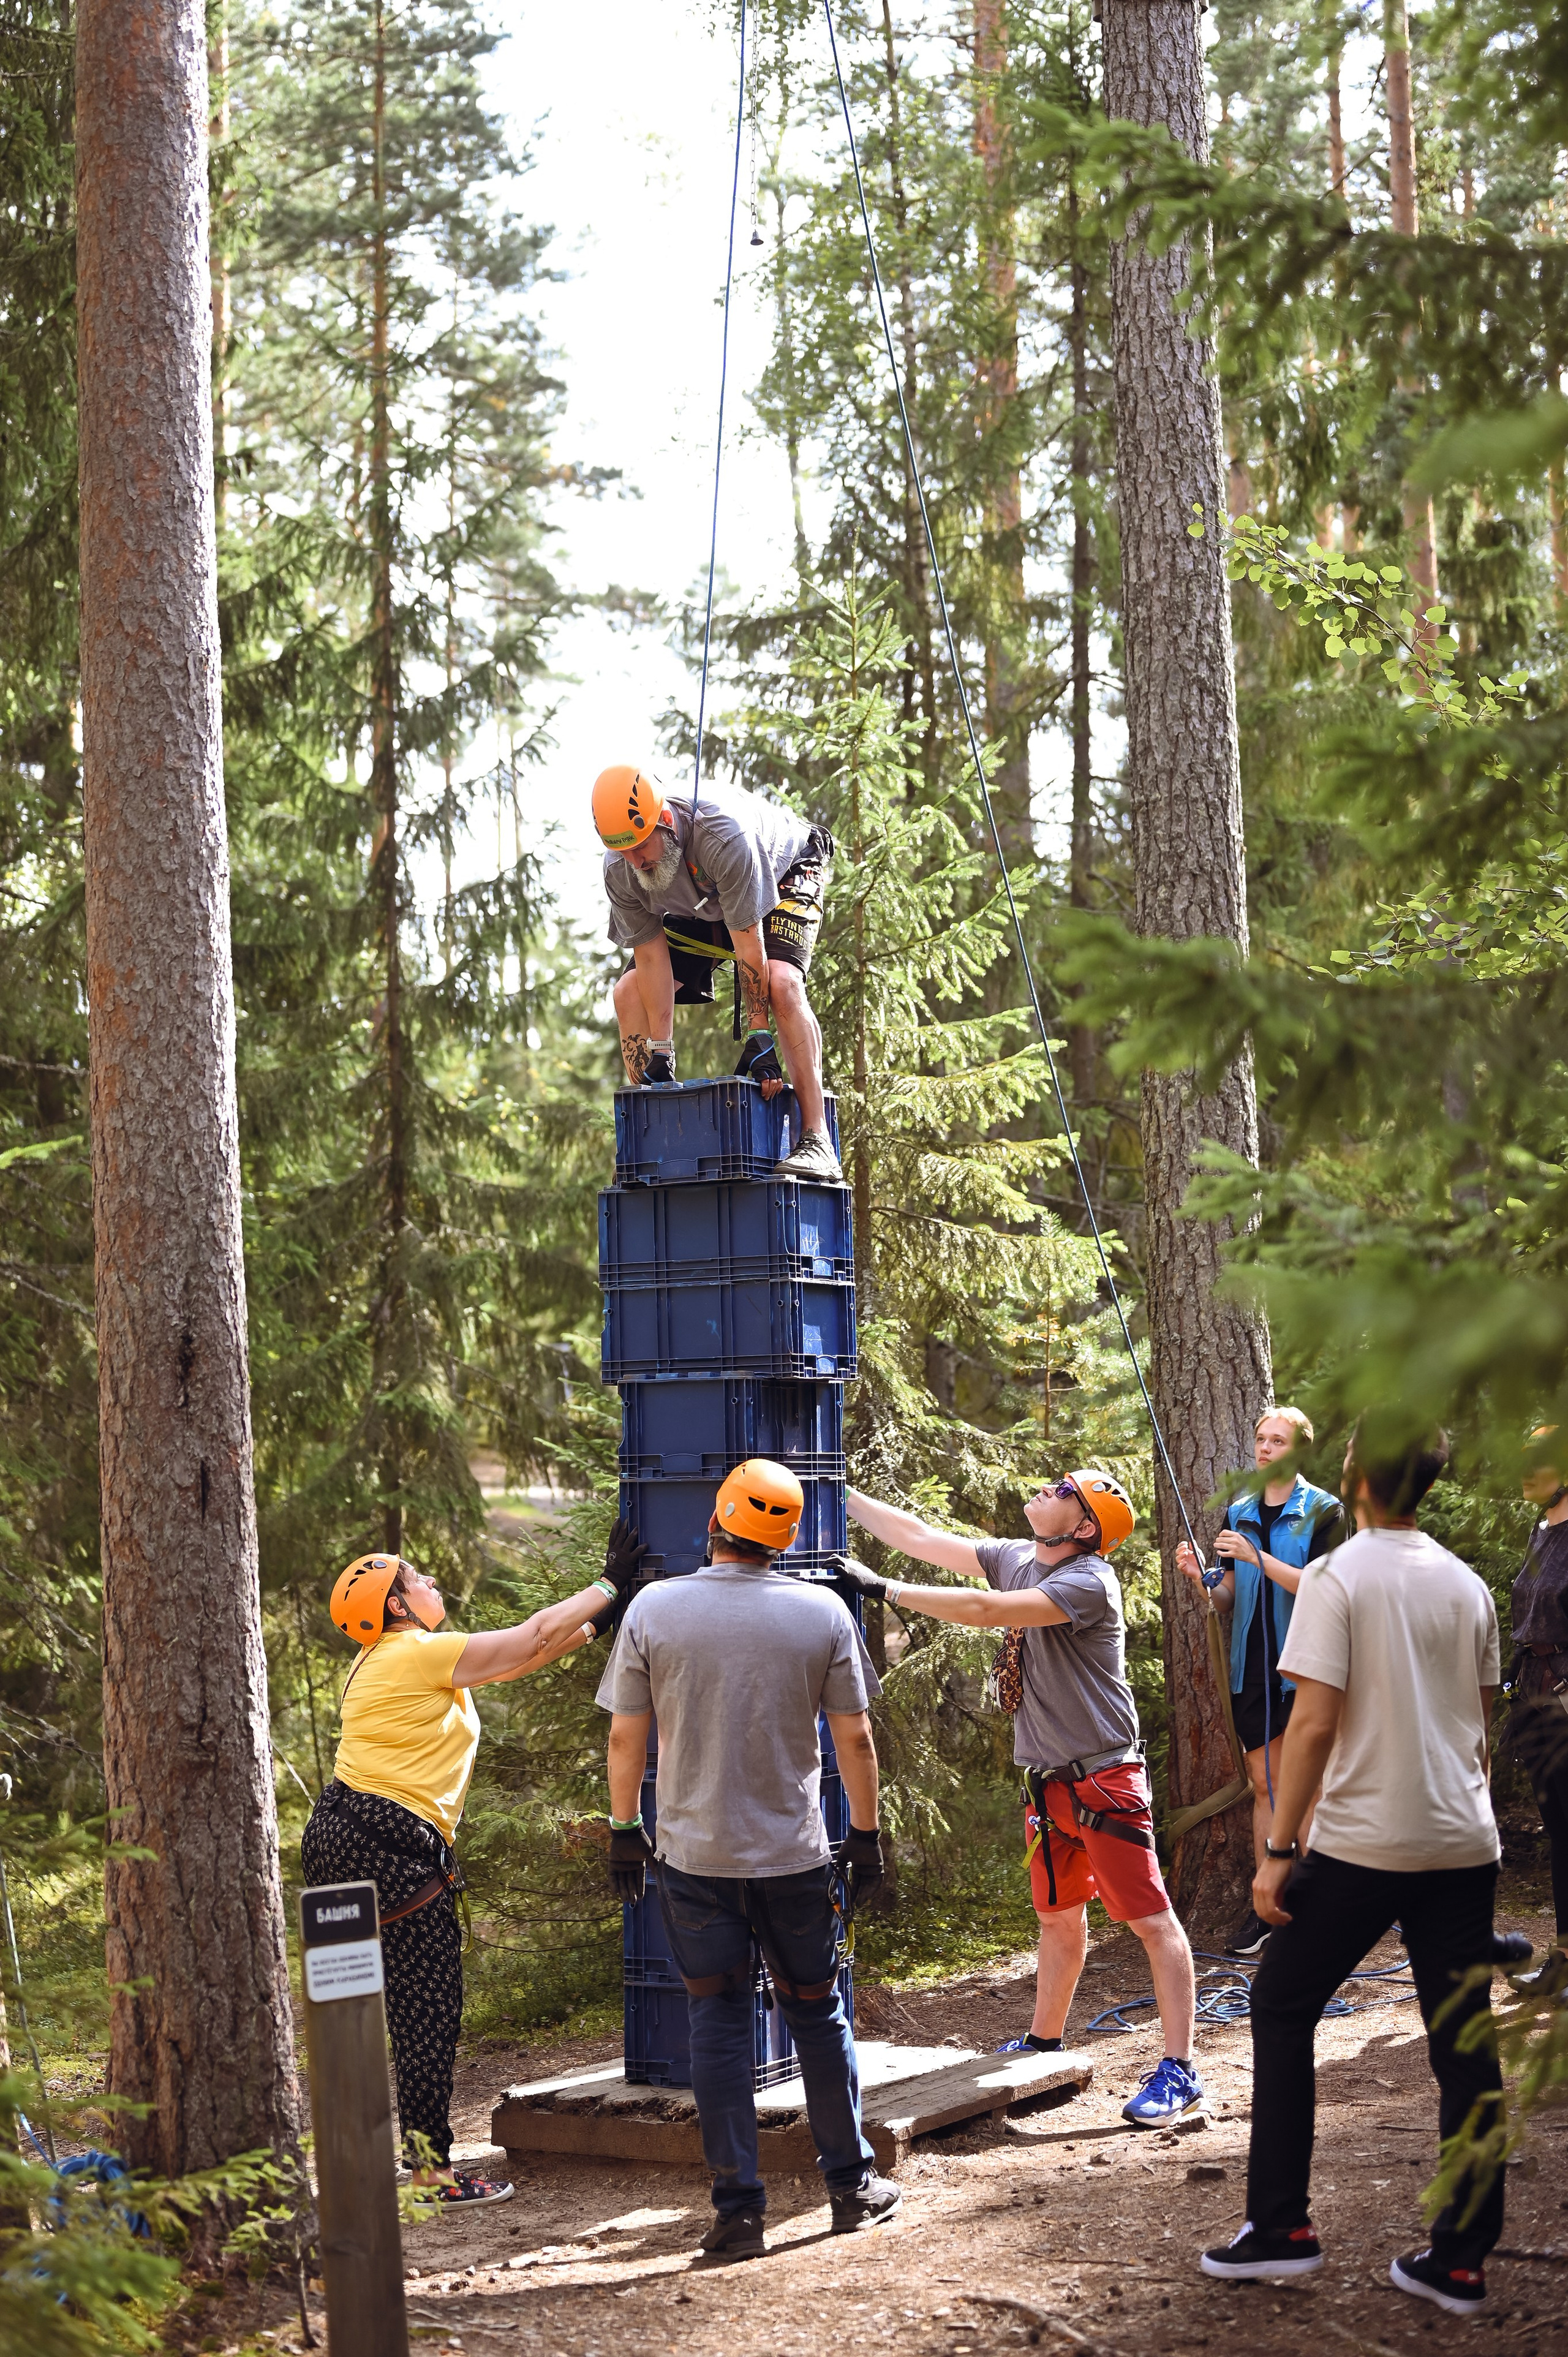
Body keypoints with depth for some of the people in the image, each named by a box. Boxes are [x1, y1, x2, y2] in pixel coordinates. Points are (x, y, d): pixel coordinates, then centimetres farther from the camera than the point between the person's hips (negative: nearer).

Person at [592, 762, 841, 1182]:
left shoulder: (723, 835, -42)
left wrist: (759, 1037, -34)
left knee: (781, 984, -32)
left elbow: (747, 940, -37)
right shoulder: (619, 869, -25)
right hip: (700, 905, 6)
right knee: (630, 993, -9)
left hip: (782, 874, -6)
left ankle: (816, 1141, -32)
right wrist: (659, 1054, -21)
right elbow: (651, 954, -18)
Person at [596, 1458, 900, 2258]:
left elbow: (625, 1736, -2)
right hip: (795, 1856, 1)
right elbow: (854, 1738, -1)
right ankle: (851, 2183, 24)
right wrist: (865, 1834, 10)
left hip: (693, 1855, -1)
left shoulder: (653, 1608, -5)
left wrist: (624, 1830, 9)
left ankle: (738, 2208, 6)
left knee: (717, 2021, 7)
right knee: (817, 2012, 15)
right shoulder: (823, 1612, -4)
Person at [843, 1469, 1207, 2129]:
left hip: (1103, 1778, -9)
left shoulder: (1089, 1583, -20)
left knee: (1151, 1920, -7)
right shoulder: (1015, 1559, 6)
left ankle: (1178, 2073, -7)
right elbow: (919, 1537, 11)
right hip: (1046, 1780, 9)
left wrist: (884, 1589, -26)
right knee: (1059, 1918, 20)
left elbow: (985, 1611, -29)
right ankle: (1044, 2043, 32)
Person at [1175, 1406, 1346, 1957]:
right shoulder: (1238, 1513, 12)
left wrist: (1257, 1558, -21)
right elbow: (1229, 1602, 13)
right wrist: (1202, 1579, -7)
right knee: (1265, 1783, 8)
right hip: (1252, 1664, 5)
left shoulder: (1323, 1510, -2)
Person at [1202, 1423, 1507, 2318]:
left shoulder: (1337, 1577, -10)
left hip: (1362, 1842, -5)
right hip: (1465, 1843, 5)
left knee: (1282, 2008, 11)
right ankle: (1462, 2260, 10)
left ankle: (1282, 2224, 10)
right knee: (1466, 2043, 7)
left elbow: (1315, 1723, -15)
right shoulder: (1467, 1585, 8)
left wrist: (1280, 1850, -10)